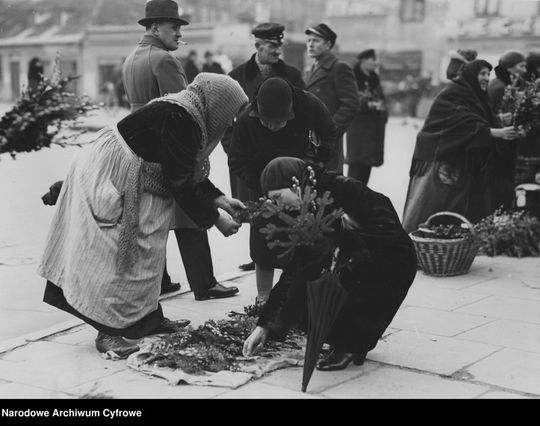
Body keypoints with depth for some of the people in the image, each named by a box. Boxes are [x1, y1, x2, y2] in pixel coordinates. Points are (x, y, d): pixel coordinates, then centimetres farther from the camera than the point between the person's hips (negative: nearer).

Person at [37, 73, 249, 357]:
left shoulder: (186, 115, 7)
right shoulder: (179, 120, -24)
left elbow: (190, 171, 15)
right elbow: (181, 183, -22)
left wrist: (218, 198, 5)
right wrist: (214, 217, -14)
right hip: (107, 181, -11)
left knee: (144, 253, 14)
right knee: (116, 255, -7)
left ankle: (147, 319, 23)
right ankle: (109, 332, -2)